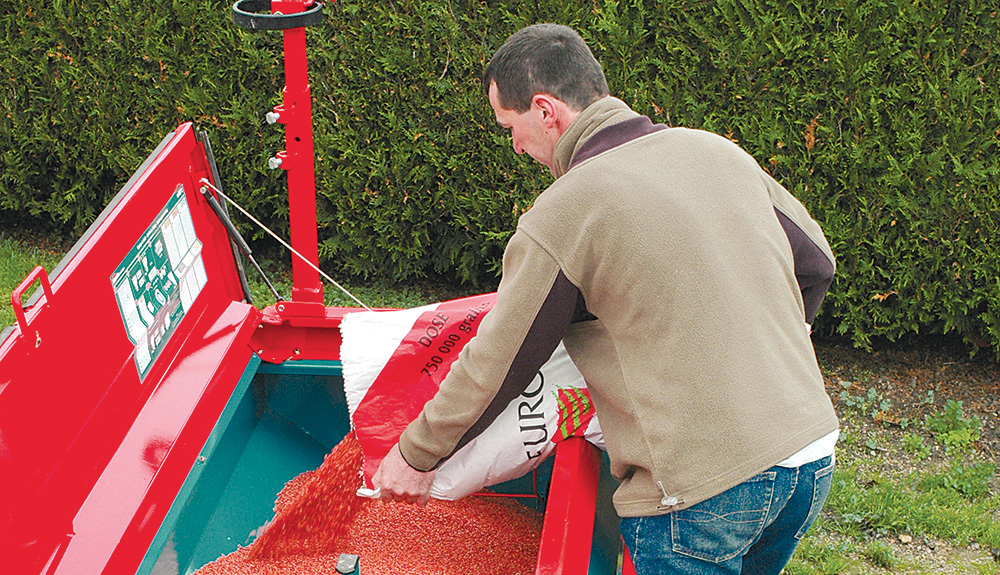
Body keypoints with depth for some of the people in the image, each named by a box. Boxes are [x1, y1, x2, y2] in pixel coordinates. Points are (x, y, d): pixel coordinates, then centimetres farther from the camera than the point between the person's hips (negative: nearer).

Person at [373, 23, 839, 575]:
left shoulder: (559, 218, -11)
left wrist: (415, 455, 12)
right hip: (812, 458, 7)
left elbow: (495, 368, -3)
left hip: (702, 489, -7)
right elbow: (816, 262, 16)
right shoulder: (717, 150, 6)